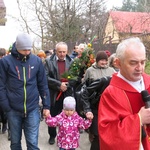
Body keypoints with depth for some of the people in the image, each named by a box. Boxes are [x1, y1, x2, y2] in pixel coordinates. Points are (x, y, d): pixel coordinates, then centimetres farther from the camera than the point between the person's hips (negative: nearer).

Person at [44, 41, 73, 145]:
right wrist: (59, 84, -17)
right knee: (52, 116, 10)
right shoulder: (49, 61, -3)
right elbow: (45, 77, -12)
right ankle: (52, 135, 29)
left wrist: (68, 84, -12)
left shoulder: (71, 62, 5)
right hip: (53, 94, -1)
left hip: (67, 94, 1)